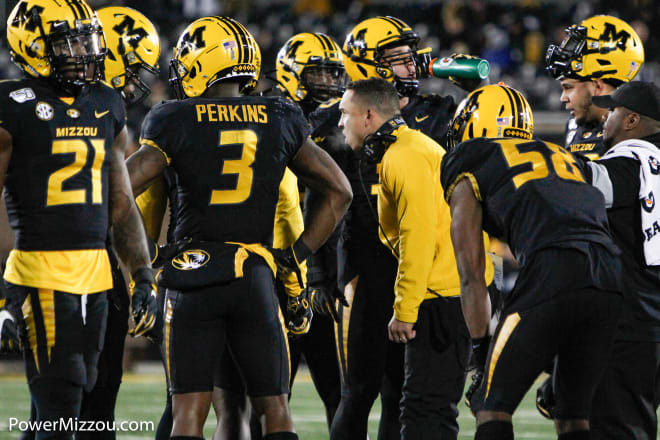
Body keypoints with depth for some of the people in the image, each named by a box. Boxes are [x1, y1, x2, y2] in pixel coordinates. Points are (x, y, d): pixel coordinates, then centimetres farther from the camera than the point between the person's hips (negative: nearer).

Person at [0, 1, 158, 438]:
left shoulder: (106, 106, 13)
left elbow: (121, 205, 19)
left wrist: (144, 277, 13)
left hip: (96, 273, 6)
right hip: (42, 273, -6)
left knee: (67, 404, 9)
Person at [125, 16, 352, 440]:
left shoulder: (177, 122, -4)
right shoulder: (280, 121, 5)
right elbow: (339, 191, 11)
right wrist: (298, 254, 12)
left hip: (193, 279, -2)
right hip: (256, 280, 2)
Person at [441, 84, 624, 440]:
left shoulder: (469, 175, 19)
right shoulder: (561, 156, 35)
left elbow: (472, 277, 13)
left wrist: (481, 355, 17)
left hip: (552, 275, -5)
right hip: (614, 278, 5)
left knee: (493, 407, 6)